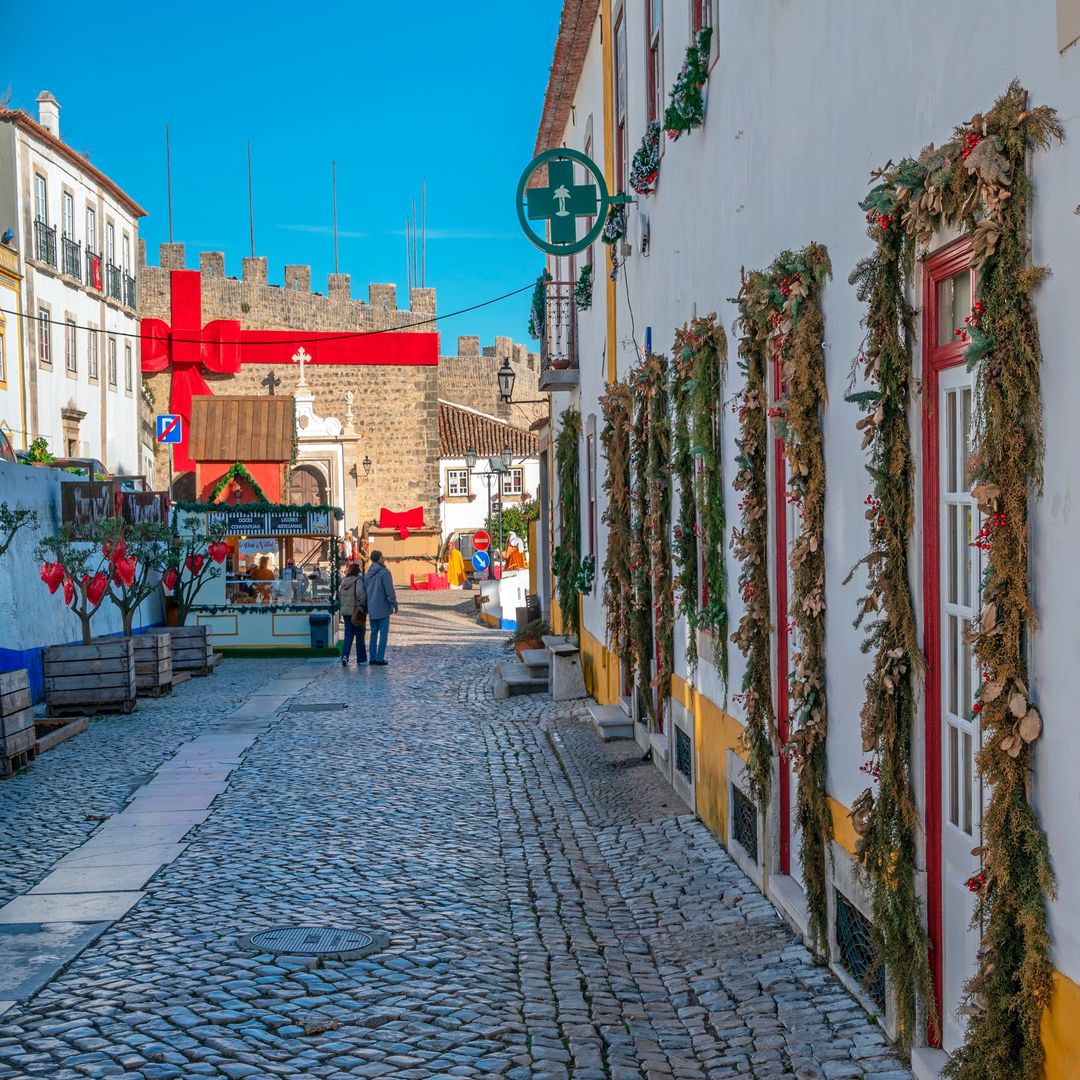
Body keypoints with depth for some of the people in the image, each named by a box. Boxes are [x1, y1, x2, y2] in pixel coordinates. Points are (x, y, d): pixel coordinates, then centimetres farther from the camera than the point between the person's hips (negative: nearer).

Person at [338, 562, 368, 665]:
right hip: (355, 611, -6)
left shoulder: (344, 582, 10)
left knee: (348, 635, 9)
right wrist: (361, 607, -11)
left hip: (345, 612, 6)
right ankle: (361, 660, 11)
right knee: (359, 636, 5)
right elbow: (361, 595, -22)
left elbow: (340, 596, 16)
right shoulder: (358, 580, -12)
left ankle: (344, 656, -9)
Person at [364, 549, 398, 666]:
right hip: (383, 608, -7)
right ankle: (379, 658, -5)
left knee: (374, 633, 14)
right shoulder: (384, 573, -14)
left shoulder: (368, 574, 9)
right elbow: (390, 591, -17)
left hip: (371, 609, 7)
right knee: (383, 633, -1)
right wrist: (395, 605, -7)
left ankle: (373, 658, 12)